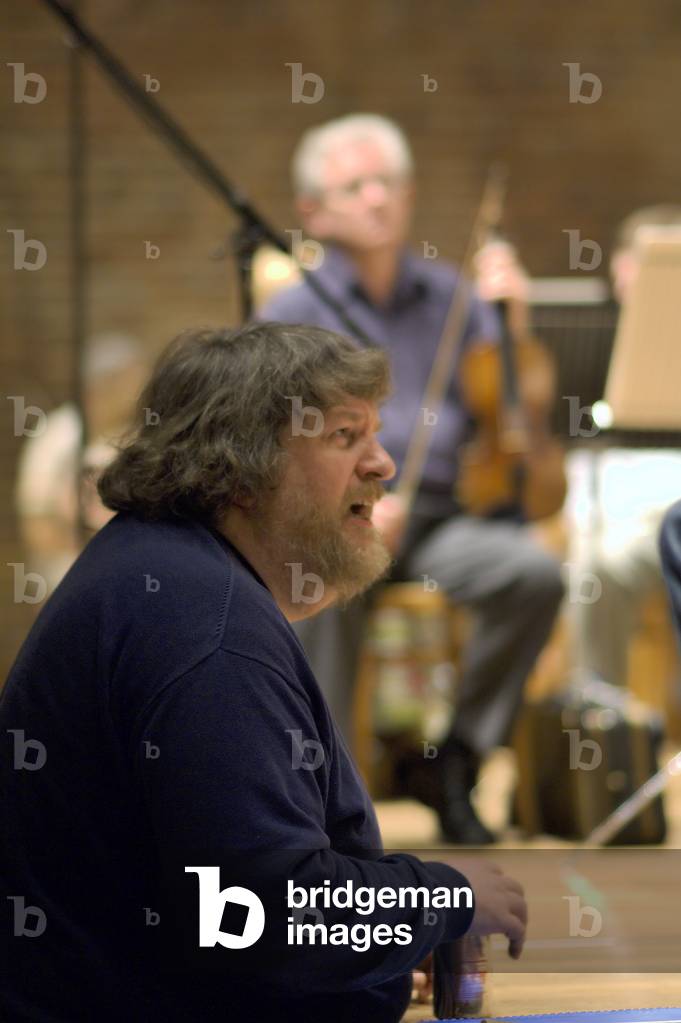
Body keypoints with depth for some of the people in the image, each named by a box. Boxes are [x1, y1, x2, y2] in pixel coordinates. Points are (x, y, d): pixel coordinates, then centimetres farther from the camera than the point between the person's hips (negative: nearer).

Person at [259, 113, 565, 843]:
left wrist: (512, 318, 2)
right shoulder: (295, 312, 6)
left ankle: (453, 760, -12)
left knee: (534, 572, -27)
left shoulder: (448, 296, 17)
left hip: (441, 518, 3)